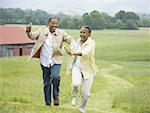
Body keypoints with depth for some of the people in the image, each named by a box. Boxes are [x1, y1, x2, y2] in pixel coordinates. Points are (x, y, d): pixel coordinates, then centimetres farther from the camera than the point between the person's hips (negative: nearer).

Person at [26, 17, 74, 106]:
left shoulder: (61, 33, 2)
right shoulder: (42, 32, 3)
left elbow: (70, 40, 1)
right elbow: (33, 36, -4)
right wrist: (29, 32, -26)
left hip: (56, 61, -1)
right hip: (44, 61, 1)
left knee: (55, 77, -24)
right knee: (46, 83, 8)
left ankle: (56, 96, -2)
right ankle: (47, 102, 22)